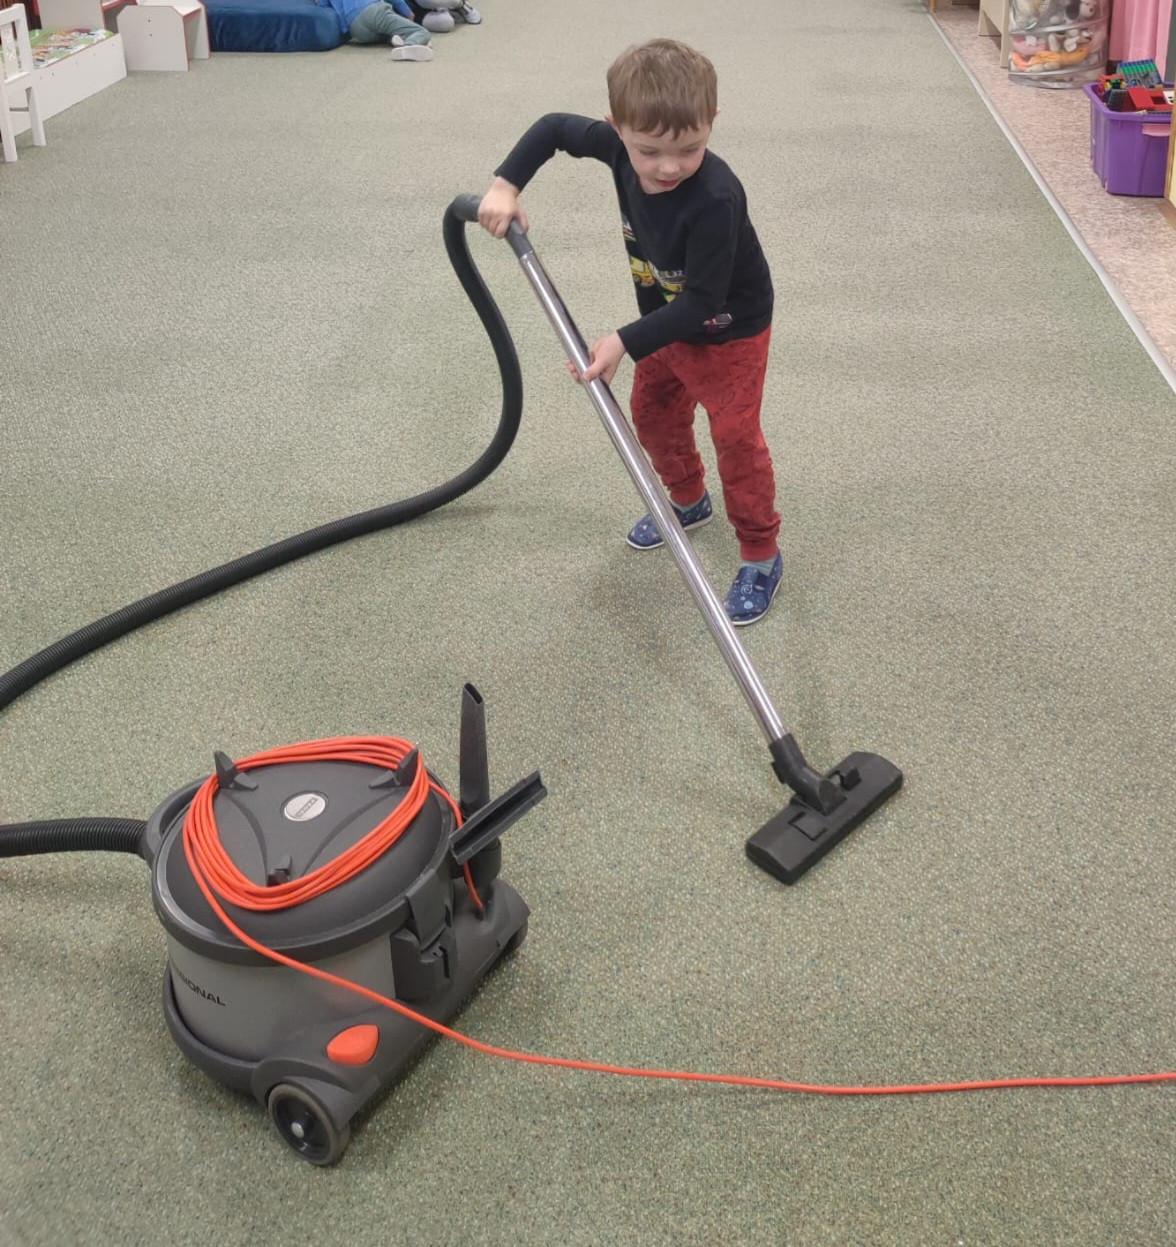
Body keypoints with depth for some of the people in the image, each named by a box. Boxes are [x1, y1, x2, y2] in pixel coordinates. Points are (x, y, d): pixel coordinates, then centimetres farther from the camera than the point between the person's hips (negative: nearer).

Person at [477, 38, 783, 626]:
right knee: (652, 413, 22)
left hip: (728, 330, -7)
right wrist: (506, 184, -15)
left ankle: (761, 556, 12)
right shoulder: (620, 145, -22)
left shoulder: (715, 200, -41)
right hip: (667, 318, 8)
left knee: (735, 435, -5)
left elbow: (702, 304, -37)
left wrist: (626, 342, -39)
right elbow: (554, 126, -3)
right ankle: (688, 501, 48)